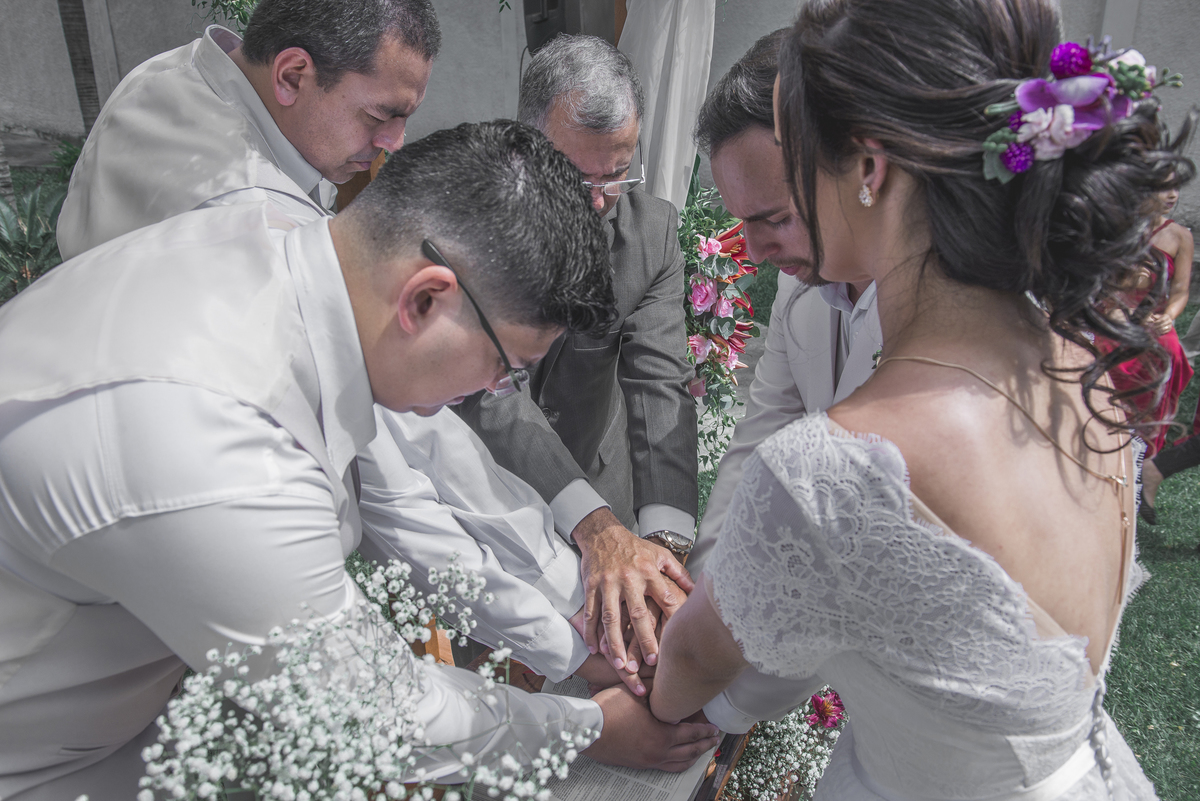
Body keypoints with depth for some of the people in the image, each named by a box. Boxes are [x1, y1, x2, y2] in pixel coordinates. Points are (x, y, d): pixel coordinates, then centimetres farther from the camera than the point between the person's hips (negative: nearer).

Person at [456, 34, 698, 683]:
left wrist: (664, 537, -36)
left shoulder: (652, 230, -11)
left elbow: (660, 385, -19)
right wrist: (595, 527, -44)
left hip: (602, 495, 2)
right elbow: (488, 386, -31)